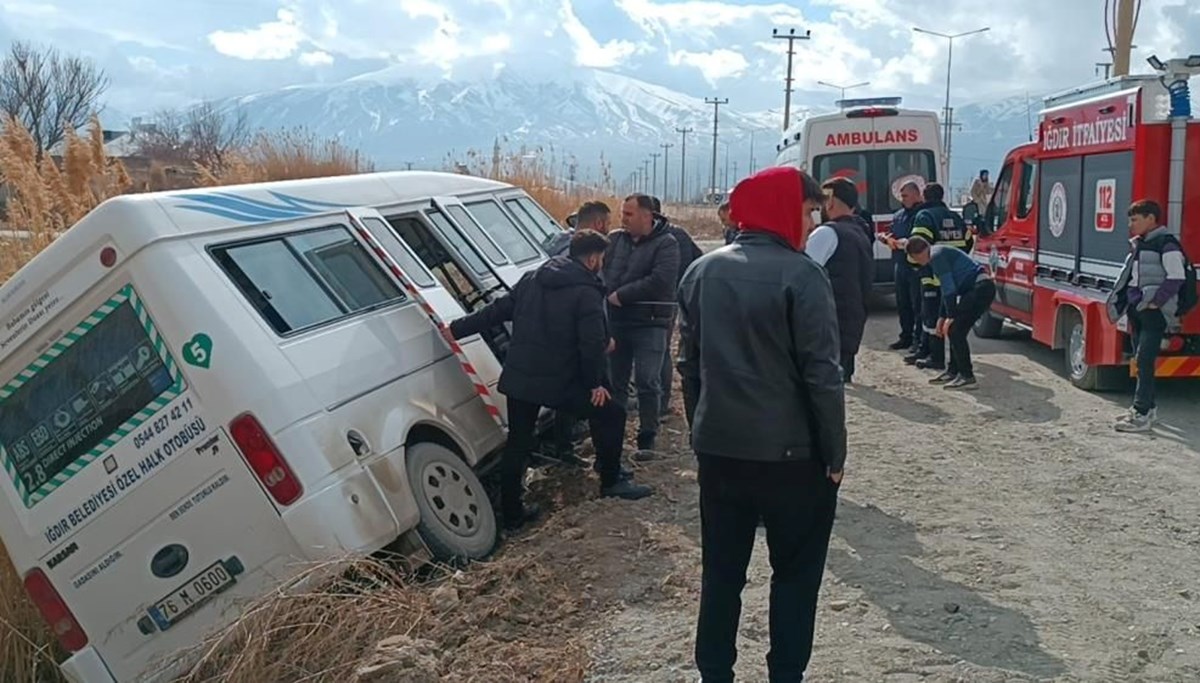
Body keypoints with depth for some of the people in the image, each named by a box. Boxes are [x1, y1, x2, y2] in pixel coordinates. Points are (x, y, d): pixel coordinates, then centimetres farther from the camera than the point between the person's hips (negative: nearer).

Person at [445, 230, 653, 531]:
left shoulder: (531, 280, 11)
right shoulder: (587, 293, -10)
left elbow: (497, 310, 13)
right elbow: (592, 344, -15)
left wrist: (456, 329, 21)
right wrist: (595, 384, -4)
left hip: (518, 378, 6)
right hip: (560, 381, -6)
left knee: (518, 443, 15)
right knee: (610, 414, 13)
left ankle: (512, 513, 20)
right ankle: (611, 482, 24)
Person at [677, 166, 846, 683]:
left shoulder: (702, 271, 5)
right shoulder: (800, 276, -15)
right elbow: (821, 376, -15)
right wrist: (835, 453, -6)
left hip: (719, 448, 5)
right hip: (792, 452, -5)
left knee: (721, 571, 15)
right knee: (795, 573, 11)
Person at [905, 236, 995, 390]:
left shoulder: (937, 256, -11)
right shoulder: (939, 253, 21)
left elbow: (949, 289, -14)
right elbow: (947, 289, 26)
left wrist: (951, 317, -9)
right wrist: (942, 317, 25)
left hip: (981, 288, -10)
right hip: (979, 287, 10)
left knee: (955, 330, -7)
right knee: (956, 330, 15)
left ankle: (968, 377, -3)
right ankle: (953, 372, 24)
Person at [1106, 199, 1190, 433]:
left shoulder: (1166, 243, -10)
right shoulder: (1138, 245, 16)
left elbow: (1176, 277, -16)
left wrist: (1156, 302, -18)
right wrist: (1124, 305, 13)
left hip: (1154, 312, -9)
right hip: (1137, 311, 9)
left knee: (1145, 361, -12)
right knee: (1140, 361, 13)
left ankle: (1142, 415, -13)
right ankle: (1148, 407, 23)